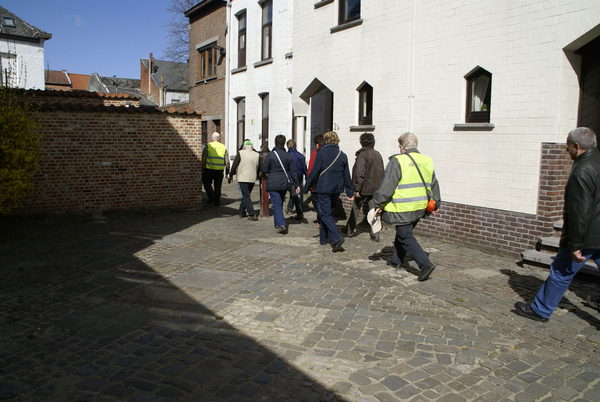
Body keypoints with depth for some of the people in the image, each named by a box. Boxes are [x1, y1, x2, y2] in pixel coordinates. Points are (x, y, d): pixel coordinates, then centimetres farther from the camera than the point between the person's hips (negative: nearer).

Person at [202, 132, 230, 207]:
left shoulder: (208, 145, -2)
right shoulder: (223, 147, 5)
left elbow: (203, 158, -3)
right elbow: (227, 160, 6)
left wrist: (202, 168, 2)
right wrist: (227, 169, 14)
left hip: (209, 168, -2)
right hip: (220, 170, 2)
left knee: (206, 182, 13)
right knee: (218, 186, 10)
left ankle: (211, 196, -4)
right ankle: (217, 202, 12)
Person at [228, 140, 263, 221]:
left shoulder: (240, 153, -3)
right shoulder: (257, 155, 6)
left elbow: (234, 165, -1)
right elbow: (260, 168, 11)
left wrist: (231, 175, 10)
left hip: (243, 178, -4)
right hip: (252, 178, 4)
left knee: (246, 196, -5)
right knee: (246, 195, 19)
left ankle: (252, 214, -15)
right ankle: (242, 211, 25)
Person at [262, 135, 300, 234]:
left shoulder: (270, 155, -9)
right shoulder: (288, 156, 1)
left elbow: (264, 169, -7)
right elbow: (293, 172, 3)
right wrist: (296, 185, 9)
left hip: (272, 184, -4)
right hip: (284, 184, 4)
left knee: (277, 204, -4)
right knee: (280, 203, 18)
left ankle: (281, 225, -18)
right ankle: (277, 223, 31)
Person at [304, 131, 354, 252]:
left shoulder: (321, 153, -8)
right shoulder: (342, 155, 6)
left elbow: (314, 172, -9)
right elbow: (346, 176, 10)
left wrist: (307, 187, 0)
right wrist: (350, 192, 15)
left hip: (323, 188, -5)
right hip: (336, 189, 5)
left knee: (325, 214, -3)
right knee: (327, 213, 18)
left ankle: (337, 238, -20)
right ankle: (323, 238, 26)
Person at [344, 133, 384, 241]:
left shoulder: (363, 154, -14)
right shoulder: (378, 154, 9)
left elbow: (359, 173, -21)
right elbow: (382, 172, 16)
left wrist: (356, 189, -17)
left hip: (365, 188, -6)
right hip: (376, 188, 6)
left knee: (356, 208, 11)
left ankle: (350, 230, 24)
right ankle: (375, 235, 3)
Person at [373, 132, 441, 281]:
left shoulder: (397, 161, -13)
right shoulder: (427, 161, 9)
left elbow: (387, 186, -16)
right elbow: (434, 185, 20)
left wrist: (378, 204, -5)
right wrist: (436, 204, 31)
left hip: (402, 209, -7)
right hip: (420, 208, 8)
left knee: (406, 237, -2)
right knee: (403, 233, 21)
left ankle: (425, 264, -12)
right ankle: (397, 260, 33)